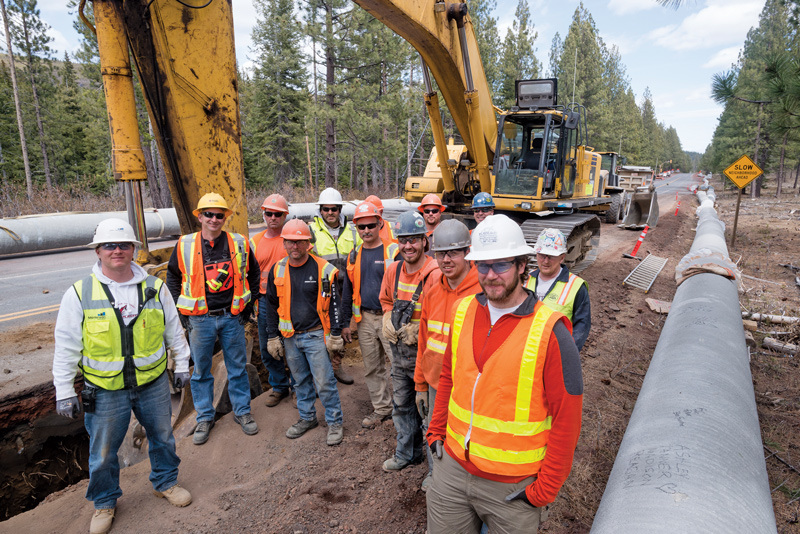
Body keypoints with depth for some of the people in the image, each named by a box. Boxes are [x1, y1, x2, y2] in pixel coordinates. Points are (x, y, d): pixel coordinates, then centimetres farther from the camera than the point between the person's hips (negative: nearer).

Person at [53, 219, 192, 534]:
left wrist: (181, 364, 10)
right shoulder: (79, 294, -8)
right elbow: (66, 347, -3)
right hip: (105, 390, -1)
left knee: (162, 437, 17)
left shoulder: (154, 287, -3)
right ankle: (104, 503, 39)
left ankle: (165, 483, 42)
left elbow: (174, 330, 7)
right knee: (103, 452, 14)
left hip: (154, 383, 2)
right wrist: (64, 392, -2)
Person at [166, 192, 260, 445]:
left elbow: (253, 275, 10)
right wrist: (181, 311, 4)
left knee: (237, 367, 11)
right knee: (201, 370, 11)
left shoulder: (239, 244, -2)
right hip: (200, 319, 0)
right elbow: (173, 277, 10)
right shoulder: (185, 245, -2)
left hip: (232, 317, 0)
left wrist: (248, 305, 5)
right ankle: (205, 417, 28)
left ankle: (242, 412, 28)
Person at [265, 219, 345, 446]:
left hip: (316, 335, -4)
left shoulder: (323, 269, -9)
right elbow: (272, 306, 11)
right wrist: (273, 337, 10)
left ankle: (335, 423, 18)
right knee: (301, 381, 17)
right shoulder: (277, 270, 2)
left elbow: (334, 303, -4)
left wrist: (335, 334, -5)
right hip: (290, 337, 4)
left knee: (324, 381, 0)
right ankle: (307, 418, 35)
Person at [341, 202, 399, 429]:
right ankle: (382, 408, 30)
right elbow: (348, 291, 14)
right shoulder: (354, 255, 8)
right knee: (372, 368, 14)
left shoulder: (393, 251, -7)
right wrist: (345, 323, 12)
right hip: (365, 319, 5)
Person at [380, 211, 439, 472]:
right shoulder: (393, 271, 1)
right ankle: (406, 453, 43)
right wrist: (388, 321, 1)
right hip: (398, 351, 7)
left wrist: (419, 329, -21)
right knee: (401, 404, 21)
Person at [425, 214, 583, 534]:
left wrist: (544, 489, -10)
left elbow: (566, 419, -13)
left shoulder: (549, 331, -18)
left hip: (513, 488, -4)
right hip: (452, 467, 4)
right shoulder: (463, 311, -2)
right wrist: (436, 431, 9)